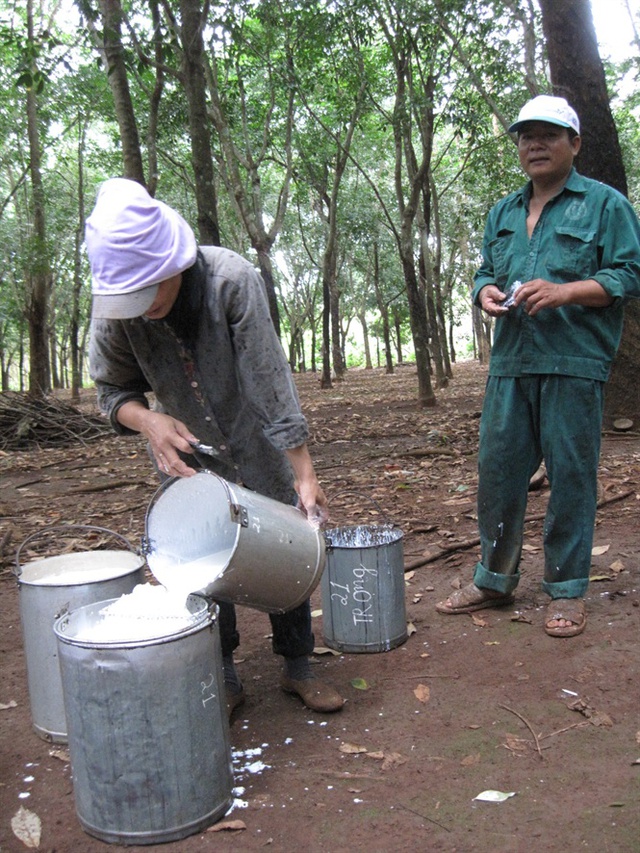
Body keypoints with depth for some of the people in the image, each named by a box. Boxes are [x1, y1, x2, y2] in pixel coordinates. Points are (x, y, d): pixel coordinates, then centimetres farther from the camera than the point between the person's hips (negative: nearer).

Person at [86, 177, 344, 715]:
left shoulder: (232, 280, -31)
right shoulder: (114, 308, -21)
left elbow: (270, 382, -30)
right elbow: (112, 390, -6)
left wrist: (304, 472, -28)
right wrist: (149, 421, -28)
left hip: (259, 444, -2)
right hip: (185, 449, 2)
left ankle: (298, 665, 21)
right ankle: (223, 677, 21)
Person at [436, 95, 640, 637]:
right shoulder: (503, 213, 21)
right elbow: (485, 272, 27)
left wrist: (564, 291, -16)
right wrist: (486, 292, 2)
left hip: (574, 363, -5)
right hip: (511, 362, 5)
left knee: (571, 475, -1)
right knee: (496, 467, 6)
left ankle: (567, 591, 12)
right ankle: (494, 579, 20)